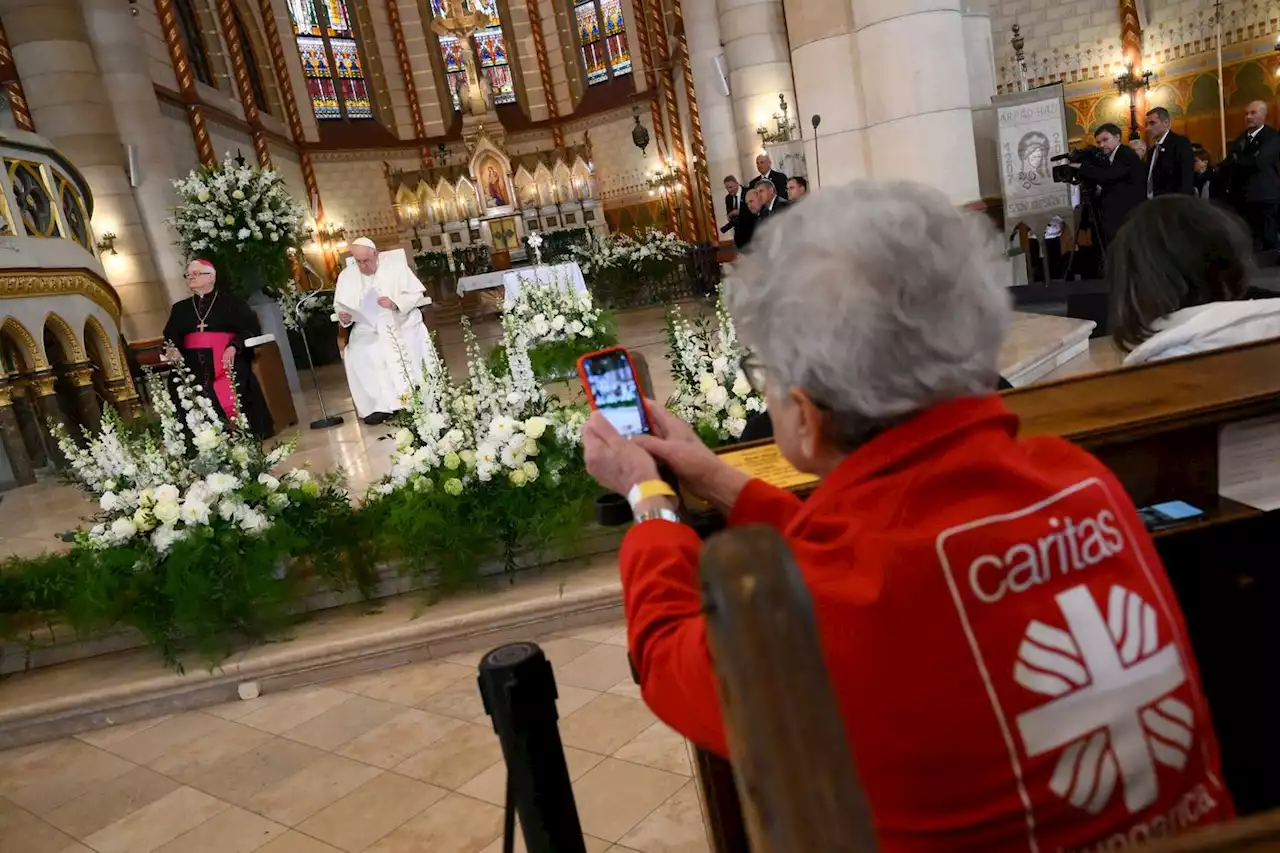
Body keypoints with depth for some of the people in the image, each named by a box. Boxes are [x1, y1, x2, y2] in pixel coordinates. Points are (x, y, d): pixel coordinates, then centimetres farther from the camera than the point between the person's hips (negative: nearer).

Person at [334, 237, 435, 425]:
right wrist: (344, 317, -15)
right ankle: (378, 405, -17)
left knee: (414, 345, -31)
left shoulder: (395, 265, 1)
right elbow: (340, 307, 9)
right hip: (368, 330, 2)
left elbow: (416, 294, -3)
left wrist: (396, 304, -21)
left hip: (403, 323, -2)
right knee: (357, 355, -27)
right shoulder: (346, 276, 9)